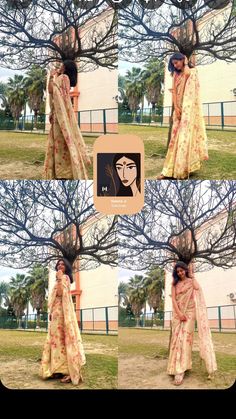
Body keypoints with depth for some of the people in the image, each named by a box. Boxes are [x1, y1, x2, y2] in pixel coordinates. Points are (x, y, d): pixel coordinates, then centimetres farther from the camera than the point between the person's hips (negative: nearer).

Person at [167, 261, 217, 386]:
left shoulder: (191, 281, 8)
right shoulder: (175, 284, 11)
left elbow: (197, 288, -15)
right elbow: (173, 299, -1)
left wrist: (191, 276, -3)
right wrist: (179, 313, -15)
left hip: (189, 312, -3)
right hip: (178, 312, 3)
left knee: (185, 337, -15)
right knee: (177, 337, -2)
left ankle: (180, 370, -24)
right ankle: (179, 367, 3)